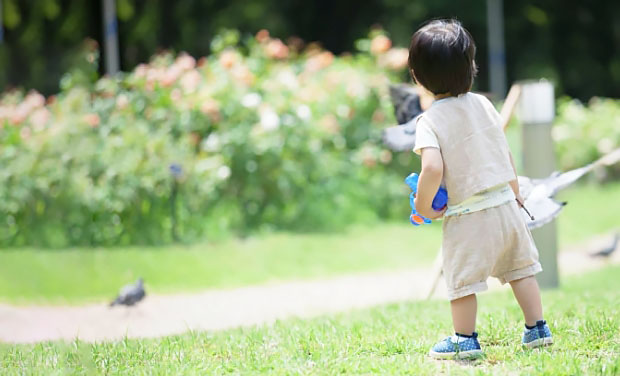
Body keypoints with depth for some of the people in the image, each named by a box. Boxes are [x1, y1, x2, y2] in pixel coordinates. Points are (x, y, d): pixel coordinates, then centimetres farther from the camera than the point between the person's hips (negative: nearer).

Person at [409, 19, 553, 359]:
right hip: (505, 204, 6)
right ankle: (536, 329, 23)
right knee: (519, 268, 18)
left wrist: (423, 206, -12)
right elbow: (505, 152, 11)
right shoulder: (482, 104, 2)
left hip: (467, 217, -6)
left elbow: (433, 168, -28)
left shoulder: (430, 121, -15)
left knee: (461, 279, 7)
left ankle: (465, 340, 15)